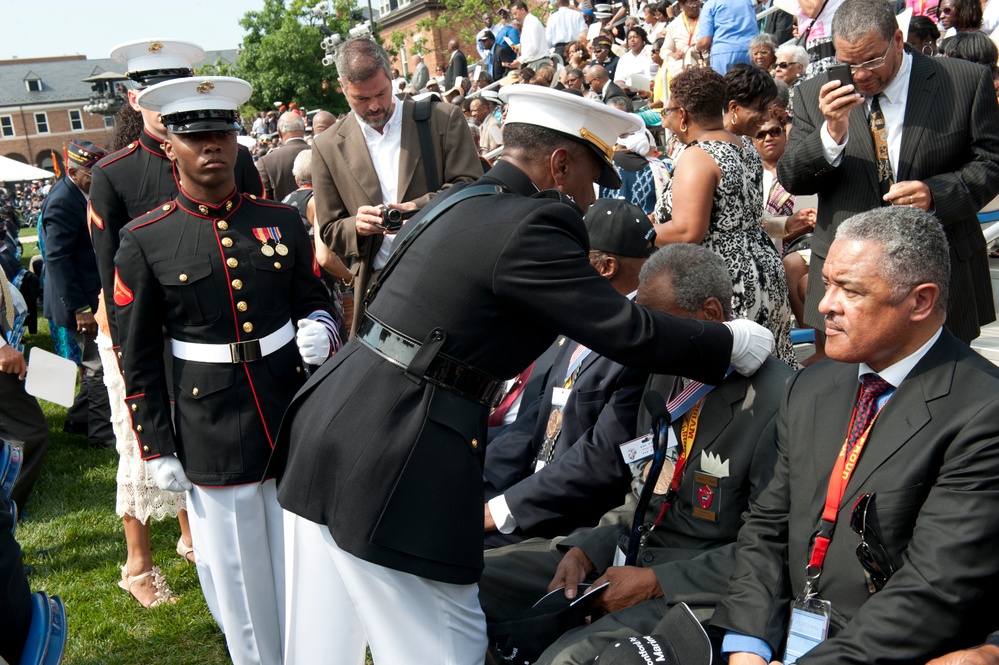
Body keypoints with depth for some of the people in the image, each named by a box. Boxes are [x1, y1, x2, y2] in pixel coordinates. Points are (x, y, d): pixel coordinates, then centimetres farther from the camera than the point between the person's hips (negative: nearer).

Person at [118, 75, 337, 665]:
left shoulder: (282, 221, 2)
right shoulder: (145, 241, -6)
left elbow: (314, 299, 13)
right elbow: (139, 358, -1)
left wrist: (319, 329, -10)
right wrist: (158, 449, -1)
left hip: (296, 419, 2)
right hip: (212, 438, -2)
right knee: (239, 575, 12)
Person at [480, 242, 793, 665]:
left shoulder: (776, 402, -17)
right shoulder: (663, 373, 6)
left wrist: (657, 582, -17)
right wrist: (586, 550, -3)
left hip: (697, 584, -7)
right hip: (633, 547, 7)